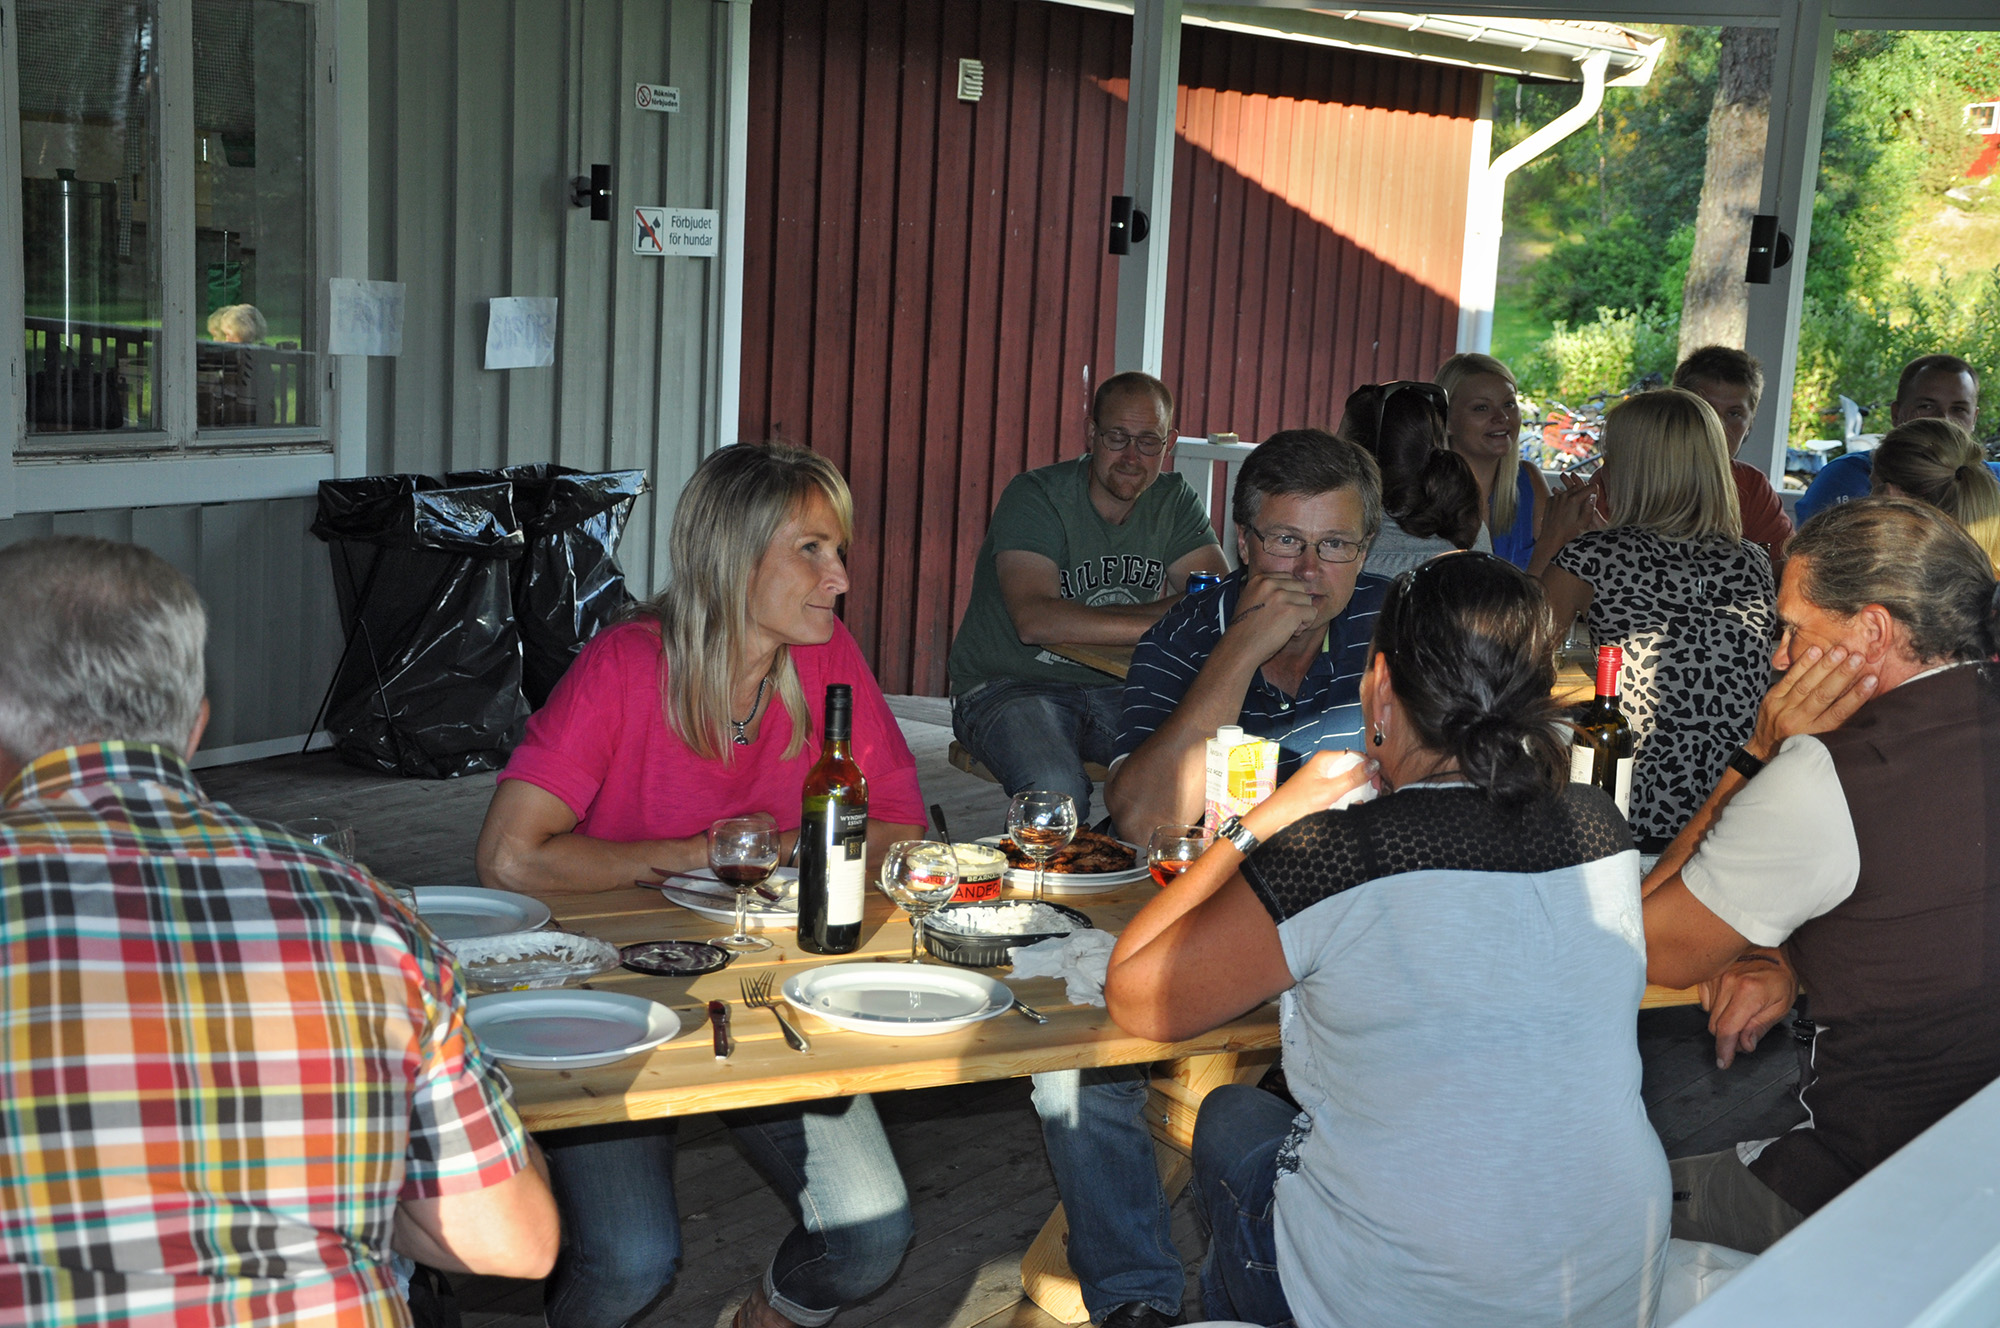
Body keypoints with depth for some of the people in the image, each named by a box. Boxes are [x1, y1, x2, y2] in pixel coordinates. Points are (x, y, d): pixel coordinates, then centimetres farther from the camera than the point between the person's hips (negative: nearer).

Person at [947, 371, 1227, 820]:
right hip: (1009, 683, -5)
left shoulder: (1174, 502, 6)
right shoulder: (1035, 496, -11)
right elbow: (1035, 620, -26)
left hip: (1114, 688, 5)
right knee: (1057, 791, -34)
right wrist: (1165, 622, -26)